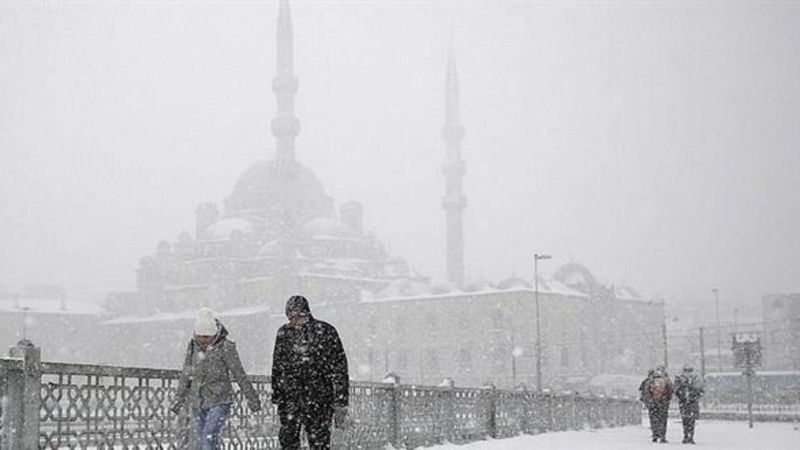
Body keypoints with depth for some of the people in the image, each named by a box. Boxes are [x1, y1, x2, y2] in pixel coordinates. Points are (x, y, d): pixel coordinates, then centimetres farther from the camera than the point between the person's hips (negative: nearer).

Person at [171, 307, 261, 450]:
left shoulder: (226, 347, -13)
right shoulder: (193, 345, 1)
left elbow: (240, 374, -8)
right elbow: (186, 374, 10)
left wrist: (252, 398, -2)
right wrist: (179, 399, 9)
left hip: (220, 402, -5)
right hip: (198, 403, 5)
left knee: (209, 437, -19)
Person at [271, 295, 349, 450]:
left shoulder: (325, 331, -3)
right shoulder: (284, 333, 10)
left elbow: (339, 369, -2)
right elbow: (277, 368, 19)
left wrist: (341, 404, -6)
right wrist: (277, 397, 15)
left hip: (319, 397, -3)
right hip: (290, 399, 3)